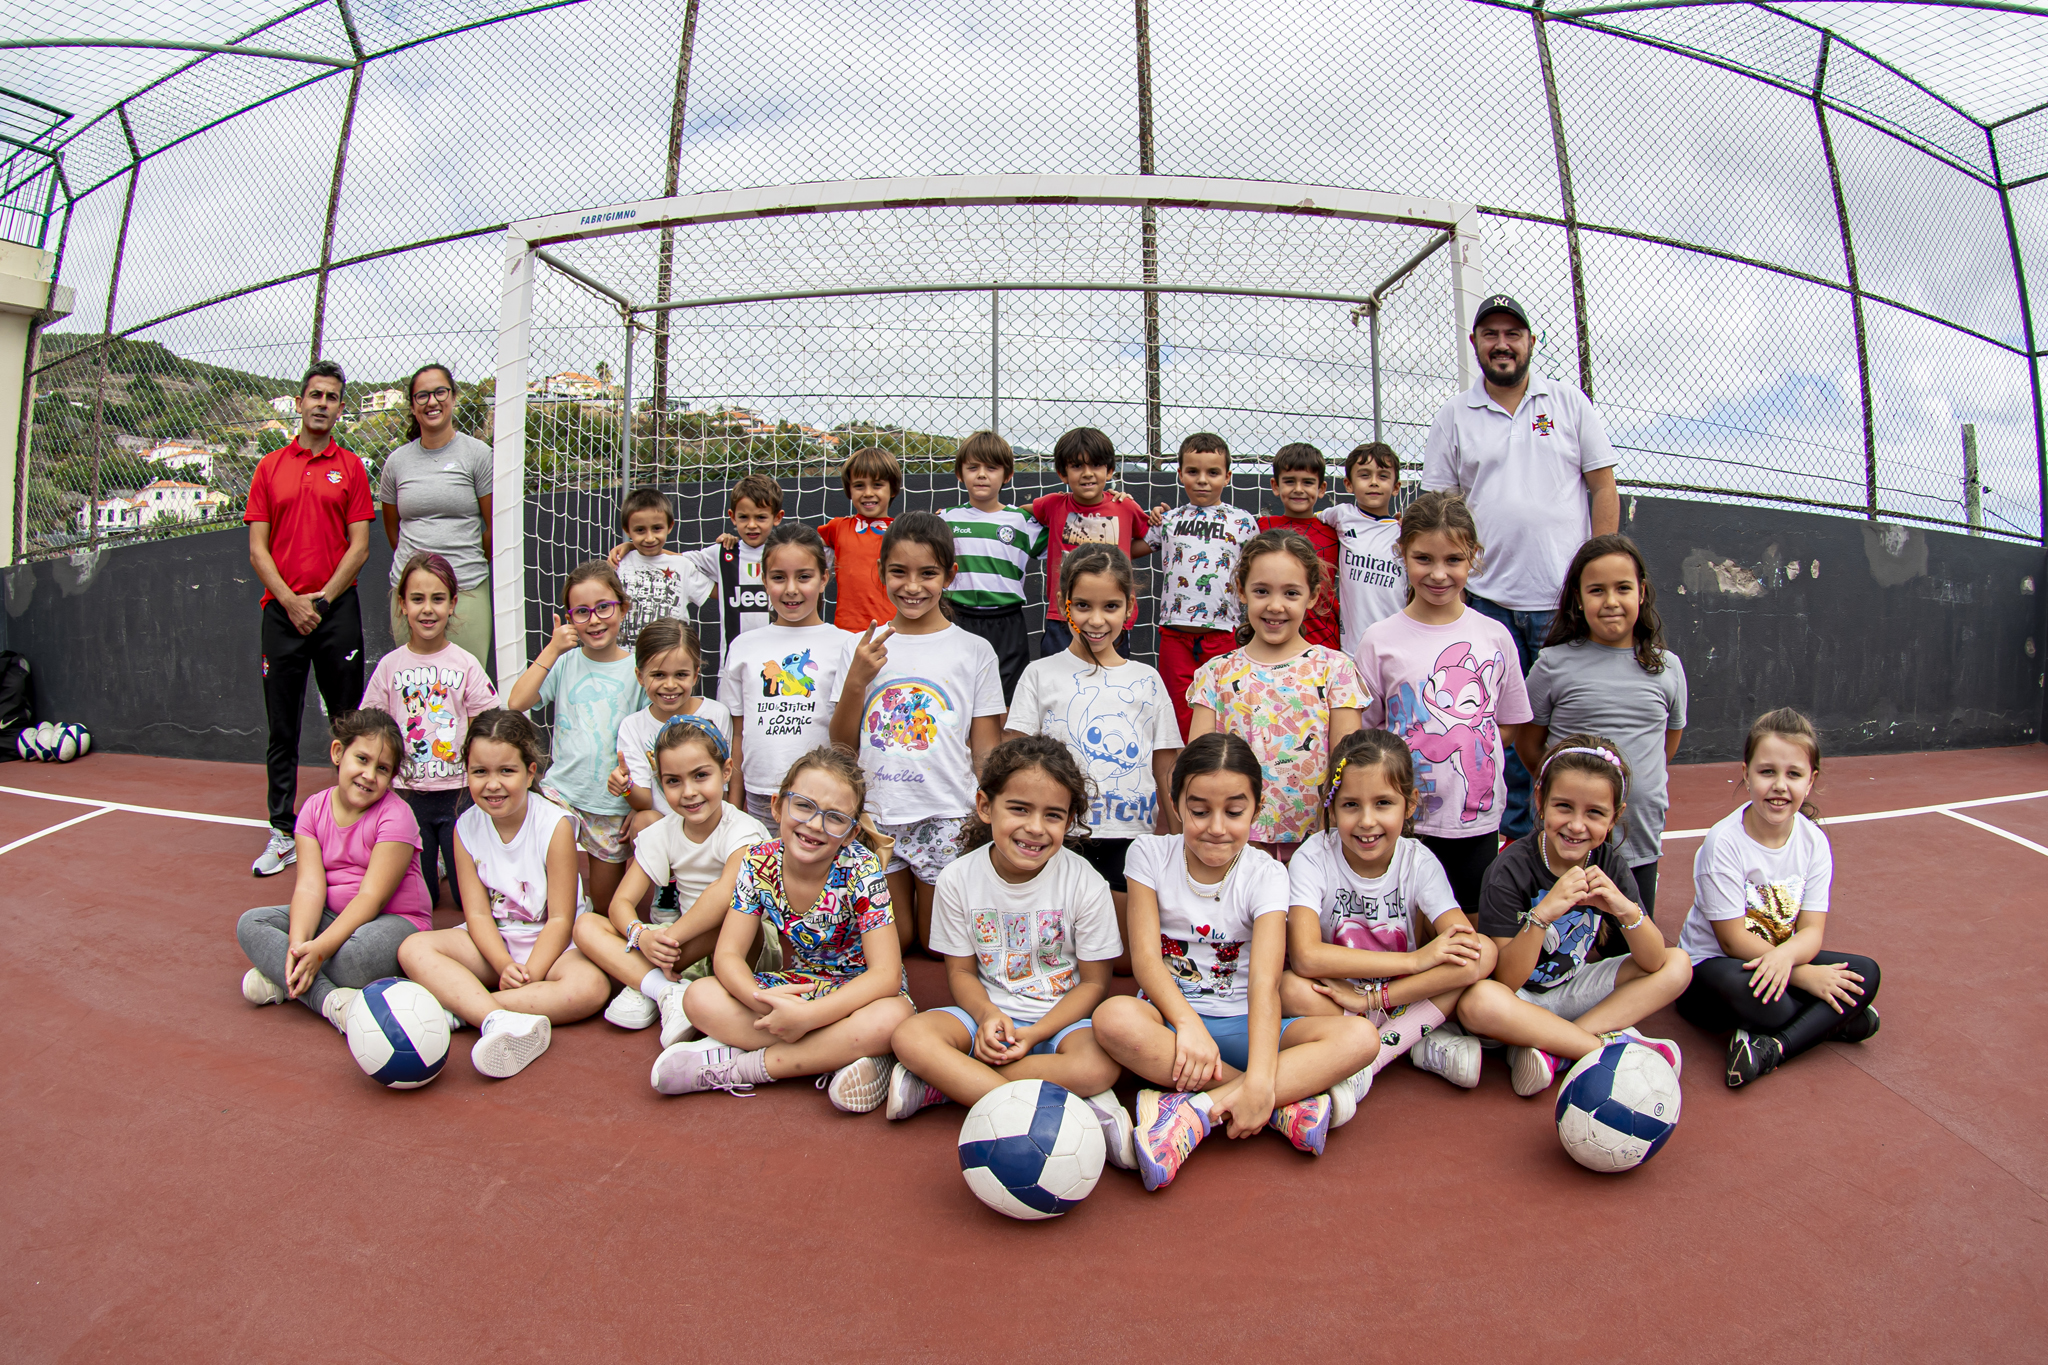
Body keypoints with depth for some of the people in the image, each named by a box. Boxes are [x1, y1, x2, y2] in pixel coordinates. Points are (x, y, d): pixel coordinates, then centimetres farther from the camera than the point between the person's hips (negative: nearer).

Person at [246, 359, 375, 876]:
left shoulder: (351, 467, 6)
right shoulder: (270, 467, 10)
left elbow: (359, 546, 0)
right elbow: (257, 548, 6)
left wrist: (321, 599, -7)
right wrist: (291, 601, -6)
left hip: (337, 609, -2)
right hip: (282, 610, 2)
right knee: (281, 727, 6)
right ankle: (283, 833, 14)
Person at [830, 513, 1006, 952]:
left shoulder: (974, 651, 0)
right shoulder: (863, 648, 5)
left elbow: (986, 749, 1)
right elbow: (842, 746, 5)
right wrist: (856, 681, -9)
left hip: (946, 819, -2)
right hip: (875, 817, 2)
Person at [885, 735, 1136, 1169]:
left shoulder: (1085, 884, -11)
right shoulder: (958, 880, -6)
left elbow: (1094, 982, -5)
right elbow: (961, 971, 2)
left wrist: (1033, 1035, -18)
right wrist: (988, 1016, -19)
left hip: (1061, 1019, -1)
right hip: (989, 1014, 2)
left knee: (1101, 1065, -35)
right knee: (910, 1036, -28)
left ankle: (938, 1084, -24)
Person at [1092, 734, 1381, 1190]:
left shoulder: (1266, 875, -5)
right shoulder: (1150, 854, -2)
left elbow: (1265, 982, -18)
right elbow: (1145, 957, -11)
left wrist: (1259, 1081, -33)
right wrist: (1187, 1023, -30)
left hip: (1241, 1025, 1)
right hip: (1170, 1017, 0)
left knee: (1360, 1038, -24)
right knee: (1114, 1017, -36)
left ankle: (1192, 1111, -32)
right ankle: (1290, 1102, -28)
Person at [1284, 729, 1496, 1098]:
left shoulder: (1419, 862, -10)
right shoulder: (1313, 859, -17)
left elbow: (1467, 949, -24)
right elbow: (1306, 957, -30)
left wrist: (1369, 997, -32)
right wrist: (1415, 959, -28)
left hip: (1405, 1000, 3)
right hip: (1333, 1000, -2)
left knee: (1483, 950, -22)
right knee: (1292, 989, -35)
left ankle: (1368, 1061, -22)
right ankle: (1424, 1044, -18)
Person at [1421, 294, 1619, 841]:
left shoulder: (1570, 403, 8)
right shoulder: (1452, 418, 8)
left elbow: (1603, 489, 6)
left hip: (1565, 600, 0)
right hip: (1488, 601, 1)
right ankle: (1515, 842, 18)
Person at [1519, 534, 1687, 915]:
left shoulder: (1667, 667, 3)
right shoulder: (1554, 665, -5)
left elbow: (1669, 741, 17)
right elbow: (1528, 743, 2)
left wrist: (1639, 785, 11)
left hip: (1641, 844, 3)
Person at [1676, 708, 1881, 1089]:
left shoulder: (1814, 842, -4)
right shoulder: (1724, 842, -20)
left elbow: (1812, 931, -10)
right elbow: (1733, 940, -18)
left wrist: (1785, 956, -33)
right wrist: (1805, 975, -22)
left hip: (1784, 957, 6)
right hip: (1711, 966, -6)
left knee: (1865, 974, -17)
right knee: (1737, 984, -39)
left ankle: (1770, 1048, -24)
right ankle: (1829, 1023, -12)